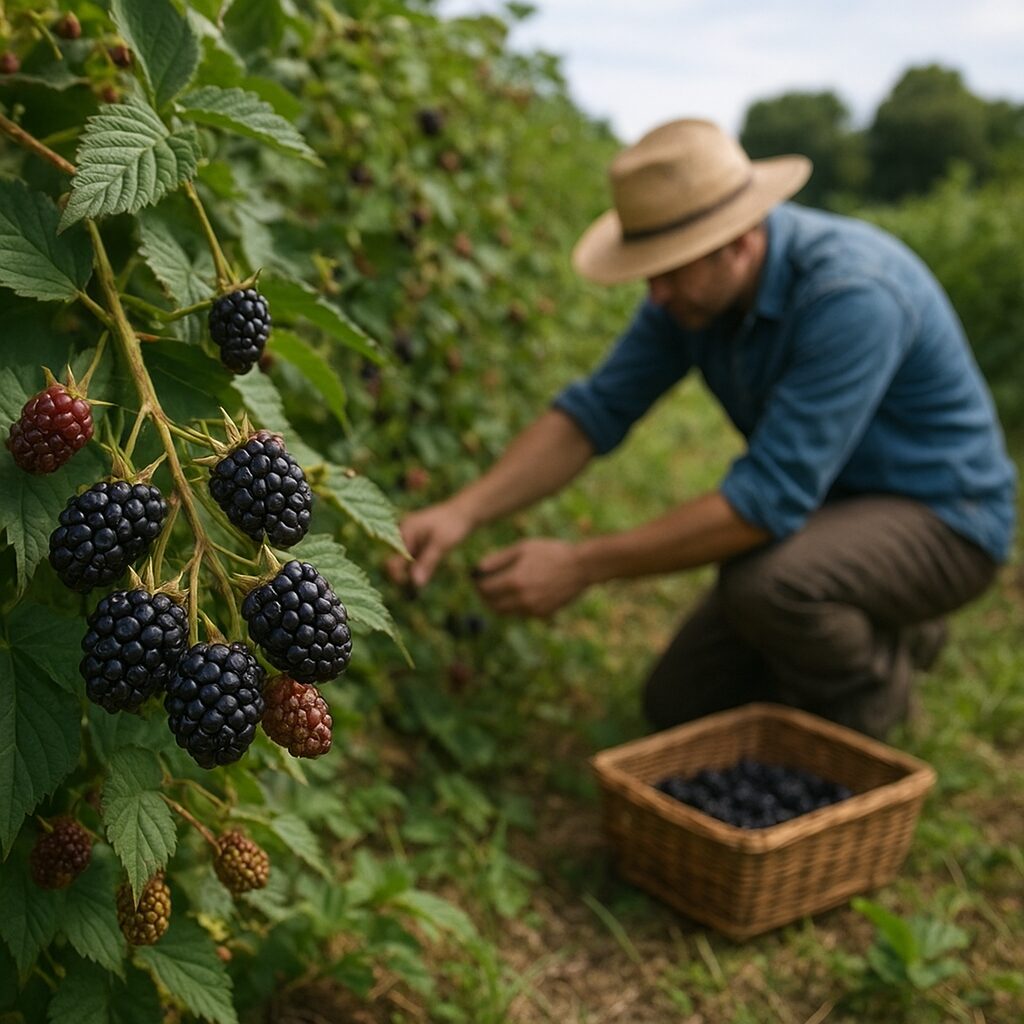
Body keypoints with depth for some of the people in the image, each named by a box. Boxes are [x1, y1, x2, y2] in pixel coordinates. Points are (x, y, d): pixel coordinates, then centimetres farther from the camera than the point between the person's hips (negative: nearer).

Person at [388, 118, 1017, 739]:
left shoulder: (850, 294, -34)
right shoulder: (698, 284, -9)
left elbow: (771, 498, -36)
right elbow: (597, 409, -8)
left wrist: (583, 565, -33)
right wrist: (462, 513, -22)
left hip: (942, 520, -7)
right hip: (830, 504, 8)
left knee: (763, 581, -38)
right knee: (677, 704, 9)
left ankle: (867, 707, -4)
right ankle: (887, 633, 23)